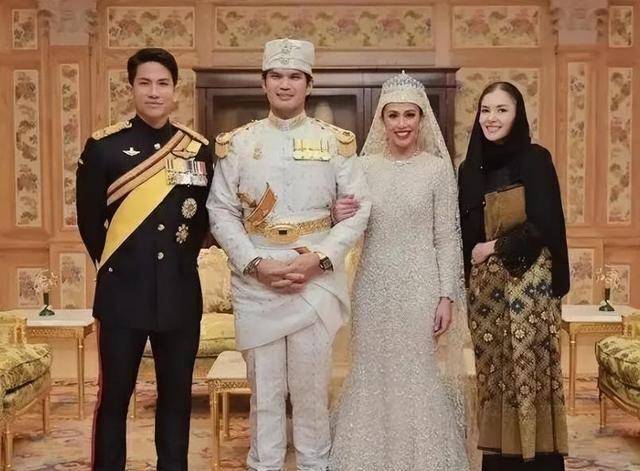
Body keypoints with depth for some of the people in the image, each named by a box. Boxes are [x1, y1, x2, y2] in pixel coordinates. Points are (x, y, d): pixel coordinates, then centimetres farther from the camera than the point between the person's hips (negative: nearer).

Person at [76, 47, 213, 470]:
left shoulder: (199, 148, 5)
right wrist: (114, 265, 4)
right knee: (114, 395, 7)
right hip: (123, 291, -2)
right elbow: (89, 217, 2)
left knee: (177, 395, 12)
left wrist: (182, 260, 6)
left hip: (180, 291, 3)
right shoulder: (104, 146, -3)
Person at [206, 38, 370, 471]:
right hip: (256, 282, 1)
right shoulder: (238, 143, 5)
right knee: (264, 387, 9)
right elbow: (221, 211, 2)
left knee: (312, 386, 8)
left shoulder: (336, 141, 3)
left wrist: (319, 258, -12)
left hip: (317, 280, 0)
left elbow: (359, 208, 1)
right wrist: (256, 264, -11)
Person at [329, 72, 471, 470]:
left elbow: (448, 239, -3)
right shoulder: (364, 166, 5)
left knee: (420, 376, 3)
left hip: (421, 286, -3)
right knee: (373, 374, 9)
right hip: (374, 286, 3)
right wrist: (339, 218, -11)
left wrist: (447, 297, -8)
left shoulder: (438, 169, -2)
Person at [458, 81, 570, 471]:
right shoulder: (470, 168, 11)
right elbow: (465, 234, 12)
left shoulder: (535, 159, -5)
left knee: (528, 369, -3)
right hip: (485, 283, 5)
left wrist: (495, 247, -10)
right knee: (492, 371, 8)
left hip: (528, 280, -5)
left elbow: (545, 224, -11)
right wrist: (469, 271, 2)